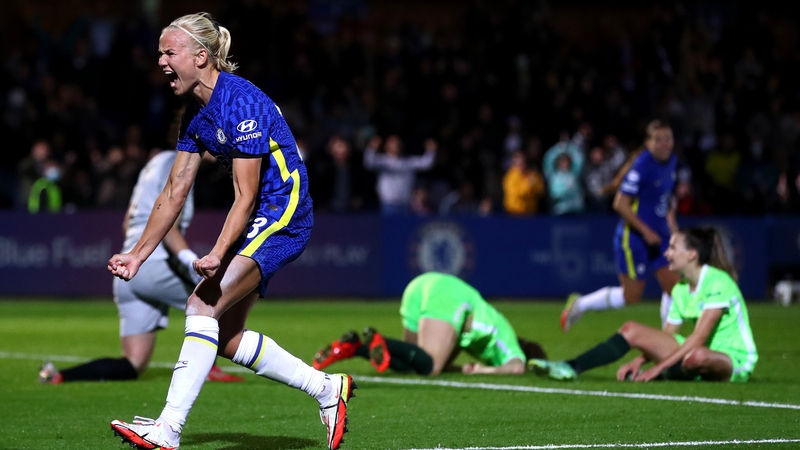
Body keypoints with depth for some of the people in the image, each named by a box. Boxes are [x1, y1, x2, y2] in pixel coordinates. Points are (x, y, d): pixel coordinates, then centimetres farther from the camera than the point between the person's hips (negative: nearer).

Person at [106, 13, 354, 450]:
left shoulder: (242, 103, -21)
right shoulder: (195, 114, 7)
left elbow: (245, 196, -21)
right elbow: (174, 192, 11)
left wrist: (217, 255, -30)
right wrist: (137, 254, 8)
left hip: (282, 217, -10)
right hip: (257, 220, 10)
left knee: (203, 303, -21)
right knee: (227, 338, 7)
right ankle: (327, 388, 22)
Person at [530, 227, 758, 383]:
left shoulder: (718, 282, -18)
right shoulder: (680, 290, 8)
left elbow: (699, 337, -23)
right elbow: (665, 336, 9)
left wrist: (658, 368, -26)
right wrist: (640, 360, -10)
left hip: (735, 361, -8)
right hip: (695, 351, 8)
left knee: (697, 356, -43)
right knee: (631, 330, -3)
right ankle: (571, 368, -11)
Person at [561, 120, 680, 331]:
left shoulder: (671, 161, 5)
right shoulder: (641, 166, -20)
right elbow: (620, 204, -21)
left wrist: (670, 218, 8)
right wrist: (645, 231, -21)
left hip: (659, 235, 8)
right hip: (633, 236, -8)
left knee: (674, 286, 0)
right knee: (631, 295, 0)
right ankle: (579, 304, 18)